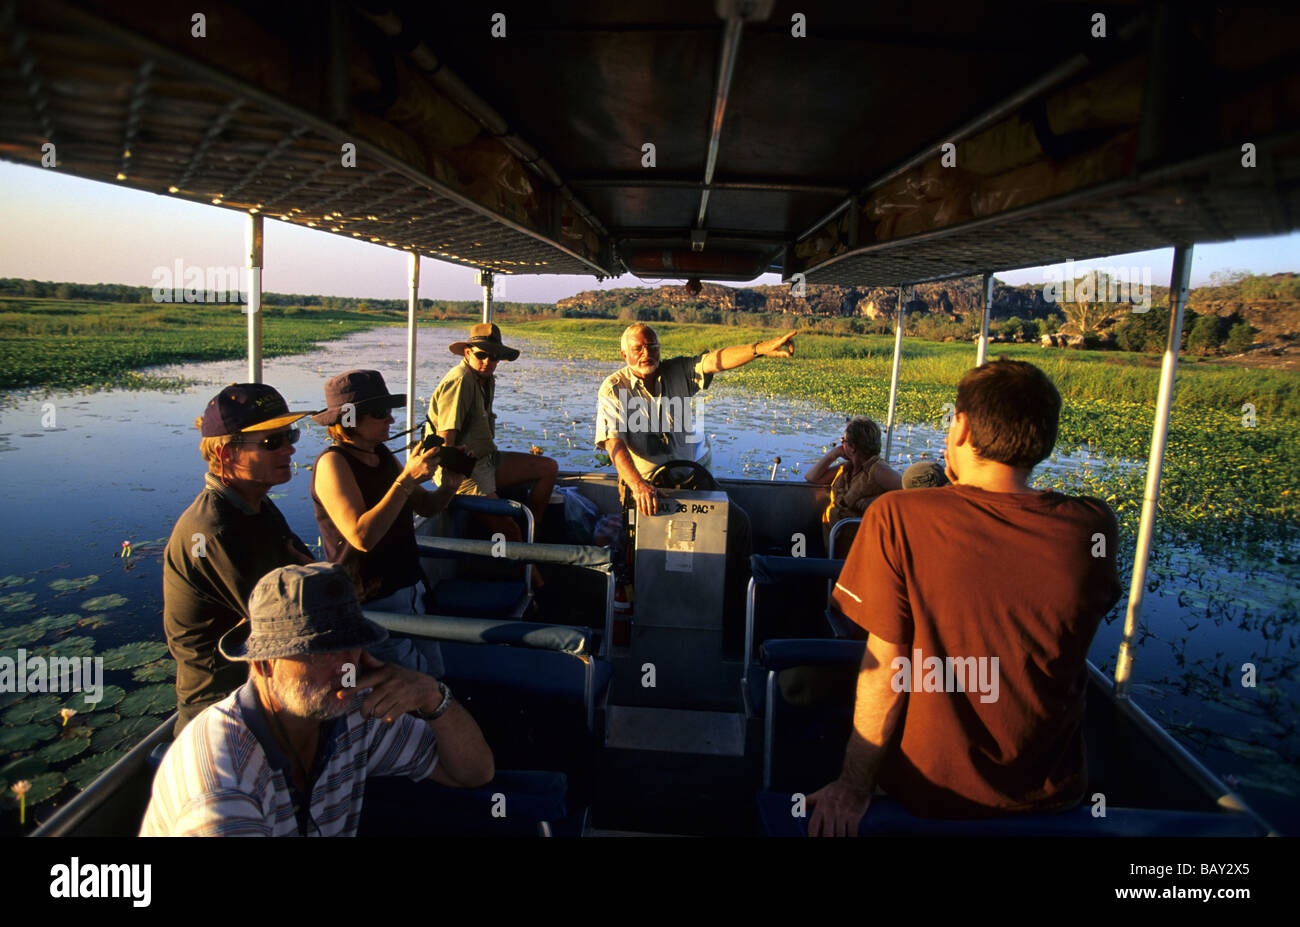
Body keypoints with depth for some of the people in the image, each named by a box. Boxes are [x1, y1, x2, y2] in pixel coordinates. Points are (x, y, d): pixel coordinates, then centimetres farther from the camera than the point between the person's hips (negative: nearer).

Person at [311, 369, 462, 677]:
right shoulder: (333, 463, -16)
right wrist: (407, 479, -29)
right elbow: (362, 536, -28)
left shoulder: (384, 455, 7)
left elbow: (426, 506, 15)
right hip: (371, 603, -8)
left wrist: (449, 486, -7)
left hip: (409, 591, 8)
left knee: (435, 678, 10)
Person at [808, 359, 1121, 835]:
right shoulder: (1094, 528, -13)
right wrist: (969, 487, 2)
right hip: (1049, 794, 4)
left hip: (930, 791, -3)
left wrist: (853, 789, -7)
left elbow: (884, 670, -18)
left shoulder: (896, 519, -23)